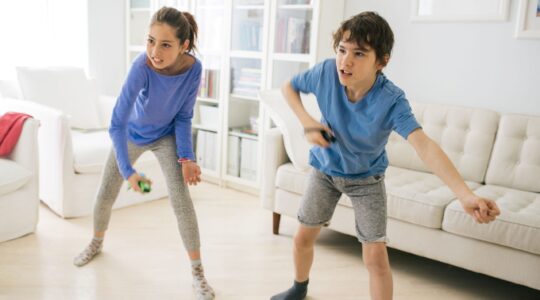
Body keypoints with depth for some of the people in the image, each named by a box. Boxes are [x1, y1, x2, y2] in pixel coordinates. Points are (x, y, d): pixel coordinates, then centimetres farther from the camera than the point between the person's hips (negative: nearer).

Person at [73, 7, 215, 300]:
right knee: (105, 194, 12)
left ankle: (197, 271, 1)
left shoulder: (194, 68, -28)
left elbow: (183, 117, -15)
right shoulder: (142, 66, -36)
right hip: (132, 134, 0)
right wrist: (128, 171, -35)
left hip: (166, 136, 0)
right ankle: (97, 242, 44)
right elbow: (117, 124, -32)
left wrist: (186, 157, -24)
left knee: (181, 199, -12)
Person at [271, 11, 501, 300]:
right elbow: (289, 87, -4)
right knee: (303, 237, 13)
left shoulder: (392, 100, -31)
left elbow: (425, 146, -44)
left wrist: (466, 195, -57)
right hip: (325, 168, 3)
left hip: (366, 177, -2)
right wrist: (307, 121, -21)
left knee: (376, 257, -6)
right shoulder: (326, 72, -24)